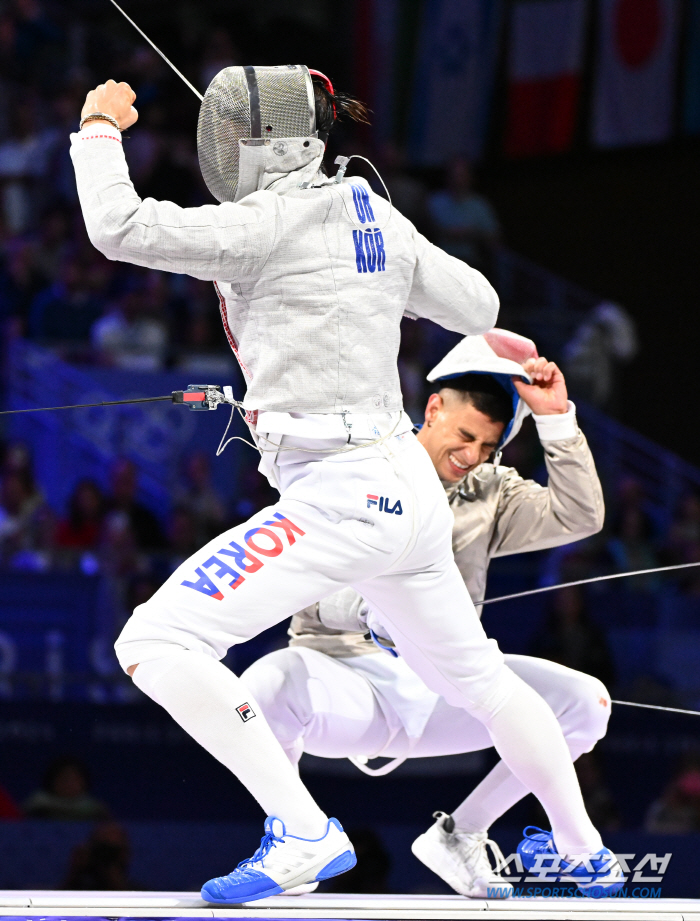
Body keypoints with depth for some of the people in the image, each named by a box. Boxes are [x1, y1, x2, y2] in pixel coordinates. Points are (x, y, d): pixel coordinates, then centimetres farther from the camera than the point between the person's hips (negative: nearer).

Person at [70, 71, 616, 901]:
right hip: (404, 487, 9)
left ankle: (303, 835, -19)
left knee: (155, 645, -13)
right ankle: (583, 851, 42)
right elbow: (477, 310, 20)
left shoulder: (268, 223, -14)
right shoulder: (373, 217, 9)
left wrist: (99, 129, -1)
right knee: (475, 677, 27)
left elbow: (121, 230, -17)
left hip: (338, 498, -9)